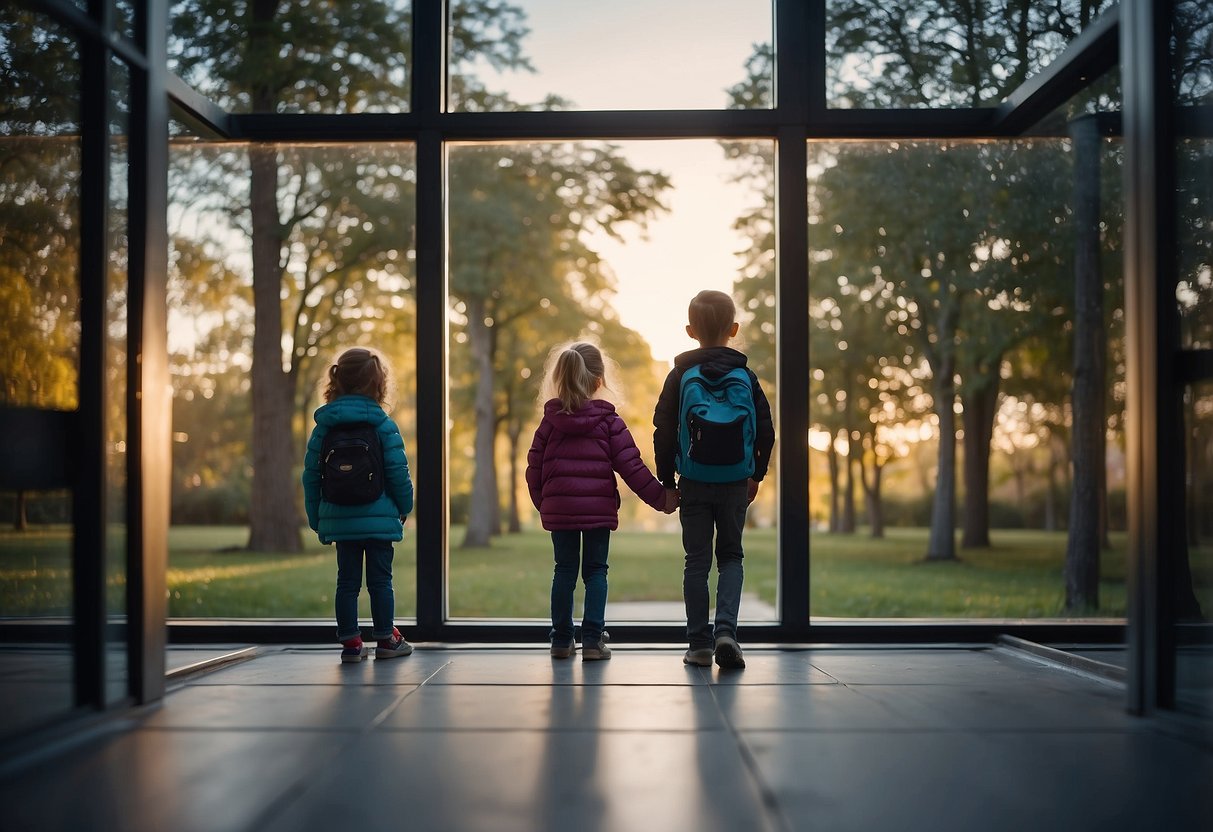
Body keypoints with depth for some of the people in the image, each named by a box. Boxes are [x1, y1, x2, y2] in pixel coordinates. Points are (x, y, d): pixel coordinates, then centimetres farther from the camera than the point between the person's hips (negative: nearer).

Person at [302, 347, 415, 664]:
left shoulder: (324, 426, 3)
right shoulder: (384, 425, -7)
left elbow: (310, 475, 3)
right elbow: (398, 473, -8)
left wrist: (315, 517, 11)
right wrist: (404, 507, 8)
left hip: (339, 520, 3)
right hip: (379, 519, -3)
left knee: (347, 580, 8)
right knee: (380, 580, 5)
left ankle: (350, 642, 11)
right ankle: (386, 639, 12)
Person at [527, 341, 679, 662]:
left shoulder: (551, 419, 4)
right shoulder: (609, 420, -3)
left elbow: (534, 467, 6)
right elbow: (631, 466, -6)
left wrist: (542, 503, 19)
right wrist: (660, 497, 2)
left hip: (559, 508, 2)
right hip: (598, 507, -2)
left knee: (564, 570, 11)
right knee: (595, 570, 7)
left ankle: (561, 640, 14)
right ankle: (592, 640, 1)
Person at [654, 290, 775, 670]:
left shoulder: (681, 375, 0)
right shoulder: (745, 375, 2)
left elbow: (664, 431, -1)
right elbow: (766, 430, 4)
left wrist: (666, 481, 6)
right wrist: (756, 475, 15)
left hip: (693, 483, 0)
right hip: (735, 483, 0)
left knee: (697, 560, 7)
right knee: (731, 556, 11)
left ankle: (700, 643, 8)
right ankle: (726, 630, -7)